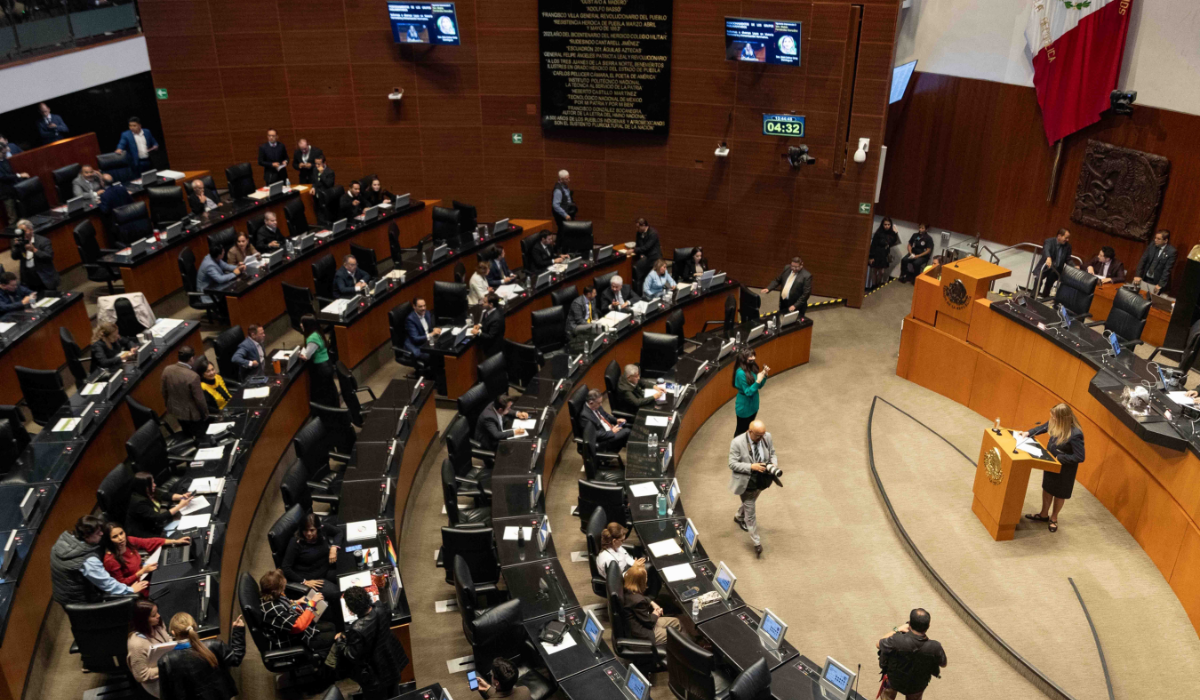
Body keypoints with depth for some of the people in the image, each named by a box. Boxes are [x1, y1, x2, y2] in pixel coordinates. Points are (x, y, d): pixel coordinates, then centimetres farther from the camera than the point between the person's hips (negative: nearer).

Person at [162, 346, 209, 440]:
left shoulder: (167, 370, -15)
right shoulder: (193, 376, -34)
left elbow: (164, 392, 0)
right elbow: (199, 399, -24)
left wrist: (168, 405, 19)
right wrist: (205, 413, -5)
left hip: (175, 410, 6)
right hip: (192, 413, -6)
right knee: (200, 438, 22)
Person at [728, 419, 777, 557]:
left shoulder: (767, 437, -13)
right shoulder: (737, 443, -27)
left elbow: (772, 454, 3)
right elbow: (732, 464, -23)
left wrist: (774, 464, -19)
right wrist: (751, 467, -33)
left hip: (761, 481, 6)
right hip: (746, 483, -5)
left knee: (749, 503, 31)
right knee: (750, 513, 5)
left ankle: (739, 517, 62)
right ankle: (757, 543, 18)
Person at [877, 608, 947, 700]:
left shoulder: (897, 641, -36)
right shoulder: (935, 648, -30)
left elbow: (878, 645, -14)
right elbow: (943, 664, -8)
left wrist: (896, 630, -4)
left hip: (894, 681, -2)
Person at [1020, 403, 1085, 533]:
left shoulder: (1075, 435, -36)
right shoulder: (1056, 424, -17)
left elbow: (1080, 457, -29)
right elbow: (1043, 427, 6)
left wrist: (1059, 457, -26)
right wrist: (1028, 433, -5)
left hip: (1064, 468, -7)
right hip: (1051, 463, 7)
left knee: (1059, 493, 17)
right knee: (1047, 488, 23)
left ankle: (1054, 518, 40)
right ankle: (1044, 514, 45)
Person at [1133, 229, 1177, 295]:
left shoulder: (1171, 251, -11)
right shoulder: (1151, 247, 2)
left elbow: (1167, 269, -13)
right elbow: (1142, 261, 2)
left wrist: (1160, 284, -16)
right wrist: (1138, 275, -9)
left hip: (1156, 283, -4)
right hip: (1144, 279, 4)